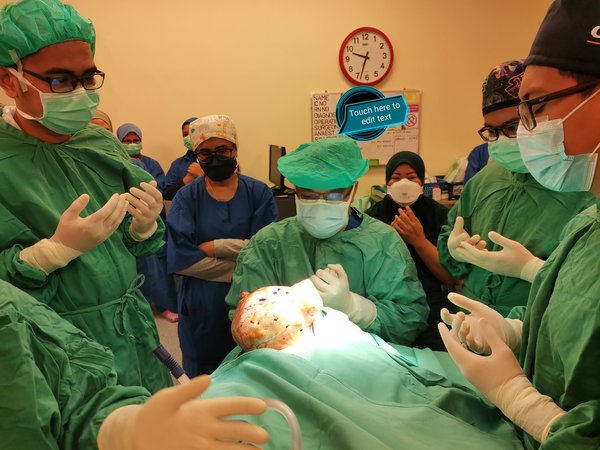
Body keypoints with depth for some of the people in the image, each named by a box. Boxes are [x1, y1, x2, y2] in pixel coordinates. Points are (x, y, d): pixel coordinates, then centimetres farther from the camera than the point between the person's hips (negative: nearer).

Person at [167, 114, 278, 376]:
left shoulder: (259, 193, -2)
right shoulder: (186, 197, -1)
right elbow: (180, 258, -12)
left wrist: (211, 247, -12)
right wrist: (242, 269, -16)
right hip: (201, 305, 0)